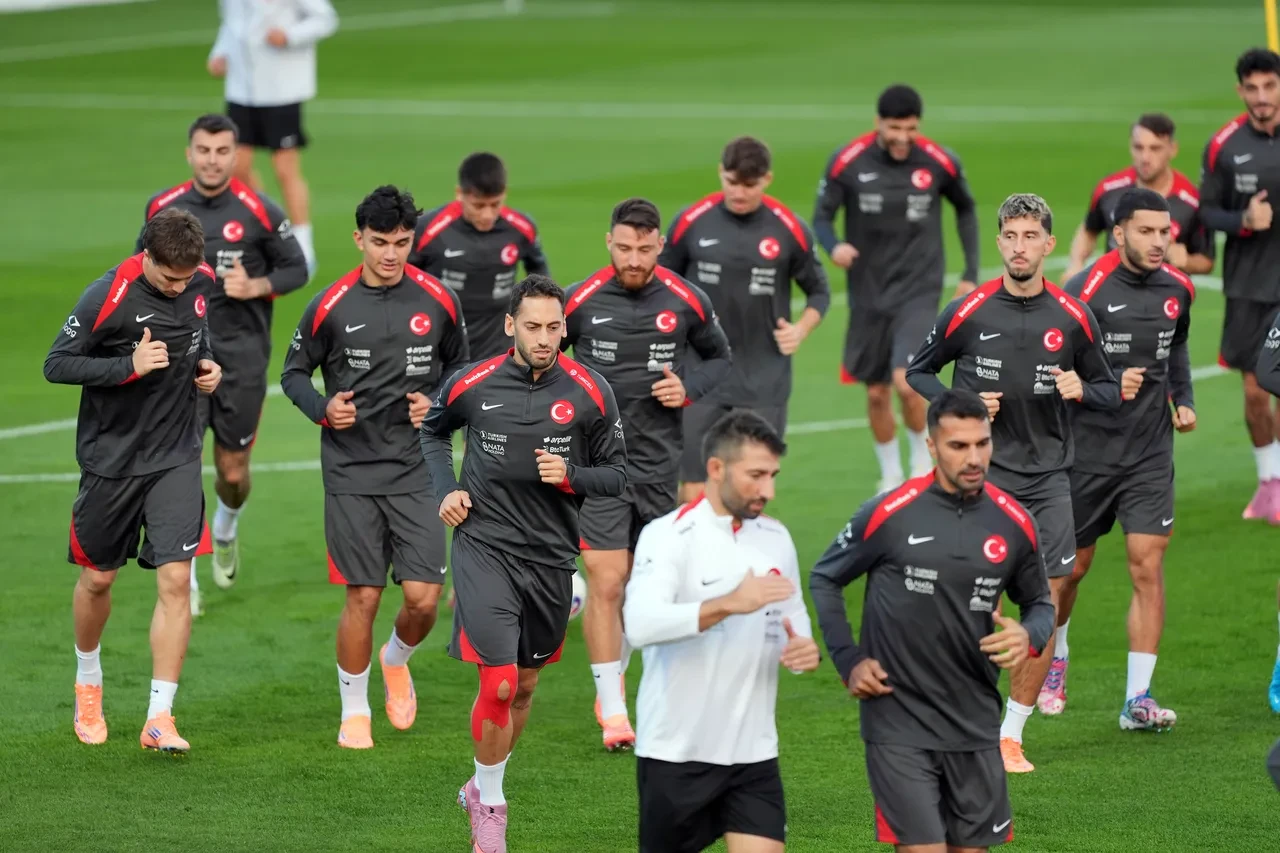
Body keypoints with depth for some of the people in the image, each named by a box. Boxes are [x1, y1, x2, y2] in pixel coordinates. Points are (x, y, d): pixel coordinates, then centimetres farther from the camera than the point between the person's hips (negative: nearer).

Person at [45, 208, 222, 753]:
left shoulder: (202, 283, -3)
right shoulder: (109, 296, -19)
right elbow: (56, 365, -16)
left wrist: (206, 362, 1)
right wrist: (130, 365, -26)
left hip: (176, 458, 3)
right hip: (110, 458, -3)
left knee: (175, 580, -10)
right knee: (97, 579, 12)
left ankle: (159, 718, -8)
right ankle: (88, 684, 40)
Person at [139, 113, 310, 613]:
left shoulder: (259, 212, -7)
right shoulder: (162, 209, 0)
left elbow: (296, 269, 1)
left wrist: (255, 286, -15)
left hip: (241, 353, -1)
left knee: (233, 472, 8)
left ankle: (226, 530, 44)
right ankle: (184, 581, -2)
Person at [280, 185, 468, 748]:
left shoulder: (437, 301, 0)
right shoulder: (331, 306, -3)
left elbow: (460, 365, 15)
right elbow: (294, 373, 8)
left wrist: (437, 403, -3)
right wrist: (323, 408, -10)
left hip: (416, 469, 1)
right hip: (351, 473, -1)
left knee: (424, 597, -6)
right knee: (363, 597, -1)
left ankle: (397, 659, 28)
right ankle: (354, 712, 17)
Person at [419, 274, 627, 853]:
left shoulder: (589, 392, -5)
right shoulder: (472, 385, -5)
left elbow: (617, 474, 3)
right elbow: (433, 429, 17)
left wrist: (570, 476, -17)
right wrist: (445, 490, 3)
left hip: (551, 555, 2)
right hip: (484, 548, -2)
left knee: (524, 687, 15)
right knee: (498, 685, -14)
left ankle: (484, 788, 38)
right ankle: (488, 804, 5)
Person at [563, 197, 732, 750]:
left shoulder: (685, 301, -1)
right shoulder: (580, 301, -5)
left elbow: (720, 358, 15)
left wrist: (690, 388, -5)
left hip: (659, 460, 3)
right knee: (605, 581, -10)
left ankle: (613, 679, 35)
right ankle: (613, 712, -4)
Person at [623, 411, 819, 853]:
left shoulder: (776, 538, 8)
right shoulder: (668, 536, -11)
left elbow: (794, 619, 22)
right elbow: (641, 625, -27)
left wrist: (804, 650, -3)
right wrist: (729, 603, -37)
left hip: (753, 752, 5)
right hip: (676, 753, -5)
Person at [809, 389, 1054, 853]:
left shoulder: (1015, 523, 0)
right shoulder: (887, 514, -9)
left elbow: (1039, 603, 16)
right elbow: (824, 580, 6)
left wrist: (1029, 636, -7)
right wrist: (848, 662, -2)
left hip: (976, 727, 4)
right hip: (899, 725, -4)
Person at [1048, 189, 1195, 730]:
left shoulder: (1177, 289, 2)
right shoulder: (1085, 292, -15)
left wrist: (1184, 399, 8)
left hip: (1150, 455, 3)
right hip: (1088, 453, -3)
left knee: (1148, 566, -7)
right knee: (1071, 567, 11)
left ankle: (1137, 699, -6)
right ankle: (1054, 658, 41)